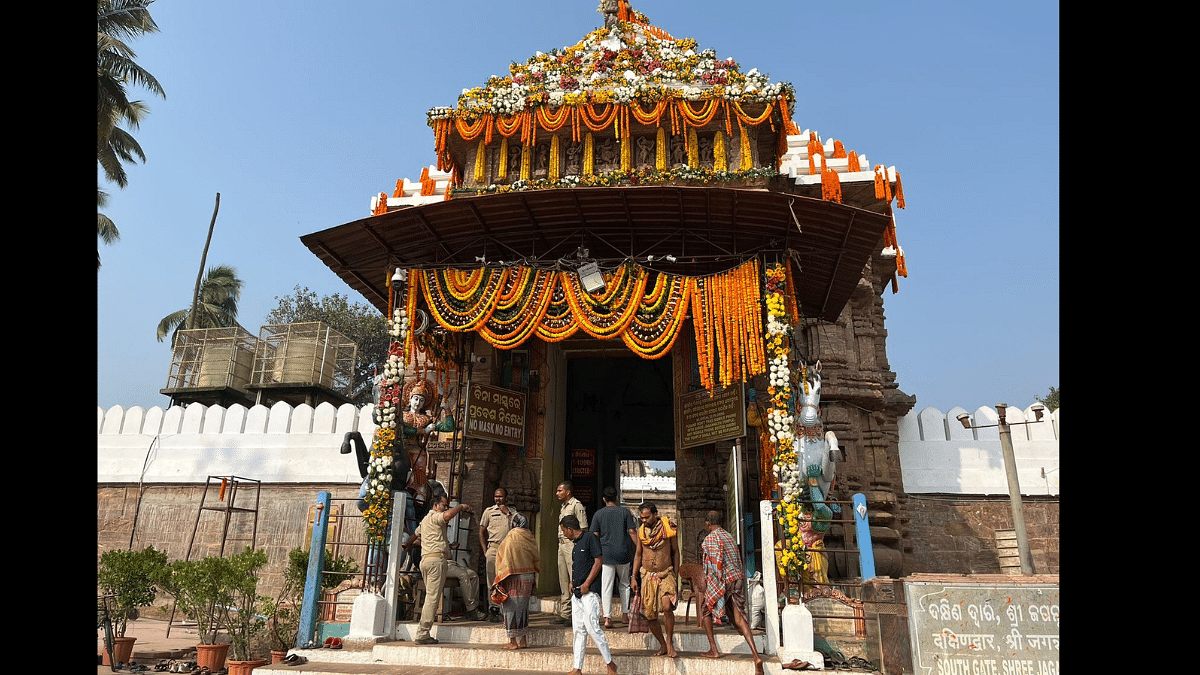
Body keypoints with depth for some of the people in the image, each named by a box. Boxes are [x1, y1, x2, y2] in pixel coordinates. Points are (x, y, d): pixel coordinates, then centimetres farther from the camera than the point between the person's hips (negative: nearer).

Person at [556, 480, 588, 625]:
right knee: (563, 580, 10)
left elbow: (584, 528, -11)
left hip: (572, 543, -9)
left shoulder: (577, 505, -7)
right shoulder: (562, 507, 19)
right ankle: (565, 613, 16)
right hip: (561, 544, 9)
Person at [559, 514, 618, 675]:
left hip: (589, 591, -9)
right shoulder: (575, 543, 17)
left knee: (592, 627, -10)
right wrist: (573, 583, 10)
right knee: (578, 630, 9)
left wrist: (586, 585, -14)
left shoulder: (590, 538, -9)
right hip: (577, 592, 9)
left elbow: (598, 561, -14)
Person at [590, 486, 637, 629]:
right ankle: (626, 613, 18)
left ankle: (607, 617, -5)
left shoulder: (598, 514, 3)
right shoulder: (625, 512, 3)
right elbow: (632, 532, -1)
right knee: (624, 584, 17)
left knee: (606, 586, 0)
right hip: (623, 553, 1)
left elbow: (595, 536, 1)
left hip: (606, 554, -1)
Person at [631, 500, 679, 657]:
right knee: (650, 614, 2)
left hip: (666, 574, -3)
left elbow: (675, 551, 6)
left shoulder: (667, 528, -5)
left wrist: (676, 575, 6)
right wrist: (634, 577, 8)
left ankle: (670, 643, -3)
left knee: (667, 606, -23)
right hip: (647, 575, 3)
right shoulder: (641, 531, 4)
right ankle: (663, 645, 21)